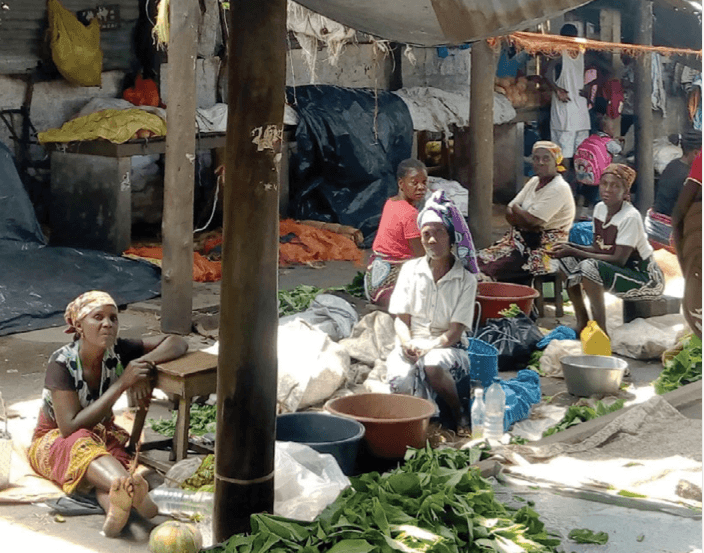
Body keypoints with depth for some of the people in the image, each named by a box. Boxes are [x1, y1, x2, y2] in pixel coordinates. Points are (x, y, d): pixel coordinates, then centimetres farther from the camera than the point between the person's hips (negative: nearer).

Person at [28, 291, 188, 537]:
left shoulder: (118, 351, -11)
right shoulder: (62, 363, -23)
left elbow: (178, 343, -6)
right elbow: (70, 428, -30)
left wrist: (145, 363, -27)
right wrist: (122, 384, -33)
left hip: (101, 434, 4)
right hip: (54, 441, -4)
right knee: (82, 445, -39)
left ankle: (116, 509, -68)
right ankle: (134, 493, -70)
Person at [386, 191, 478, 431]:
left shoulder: (466, 279, 1)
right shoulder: (411, 270, 8)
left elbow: (456, 331, -5)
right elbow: (400, 319, 6)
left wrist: (429, 348, -22)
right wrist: (407, 343, -16)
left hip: (448, 347, -1)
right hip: (411, 346, 1)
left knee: (432, 365, -38)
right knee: (400, 380, -35)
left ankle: (458, 413, -11)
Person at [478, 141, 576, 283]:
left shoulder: (559, 188, -13)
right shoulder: (534, 182, 14)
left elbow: (531, 220, -21)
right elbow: (509, 213, 8)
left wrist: (516, 208, 0)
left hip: (546, 247, -8)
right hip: (522, 238, 8)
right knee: (480, 261, -11)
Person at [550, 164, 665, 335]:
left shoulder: (630, 217, -22)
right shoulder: (600, 208, 1)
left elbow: (619, 260, -25)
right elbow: (597, 249, 4)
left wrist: (575, 252, -26)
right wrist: (572, 247, -16)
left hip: (646, 278, -8)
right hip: (615, 270, 8)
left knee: (589, 266, -30)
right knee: (566, 261, -3)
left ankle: (600, 330, -24)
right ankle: (582, 323, 0)